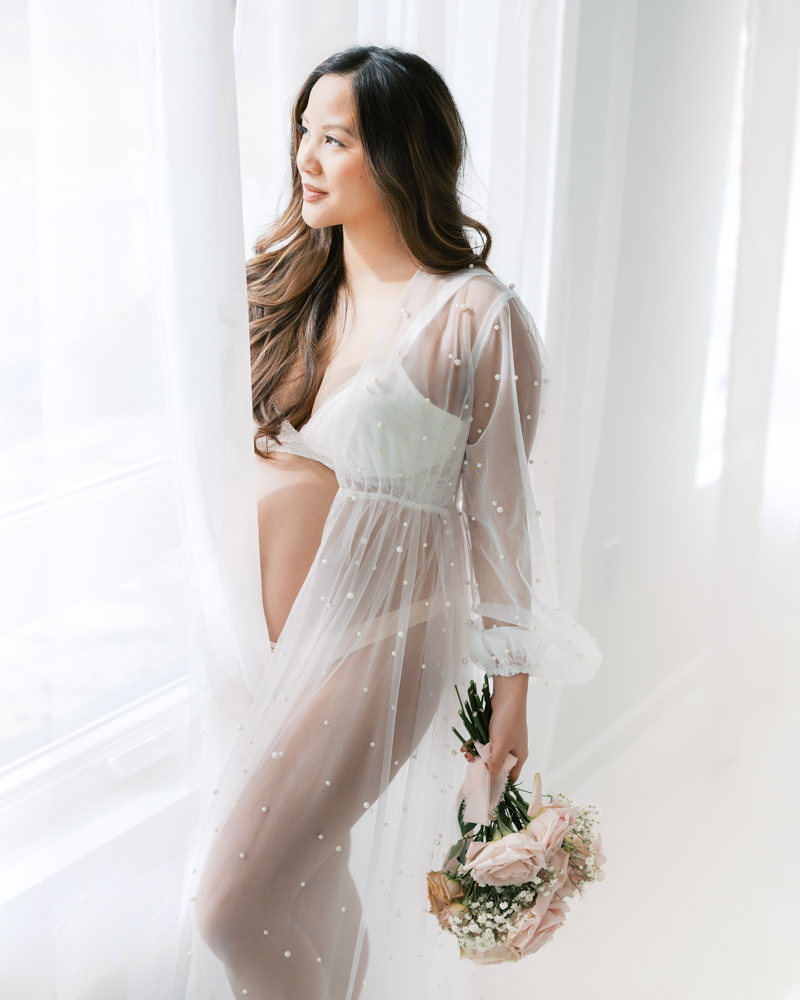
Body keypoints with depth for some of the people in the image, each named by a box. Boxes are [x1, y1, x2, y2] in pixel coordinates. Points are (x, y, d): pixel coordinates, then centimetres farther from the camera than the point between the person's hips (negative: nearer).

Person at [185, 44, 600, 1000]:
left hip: (381, 635, -6)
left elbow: (502, 515, -10)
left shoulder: (478, 320, -14)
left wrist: (512, 693, -6)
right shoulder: (286, 281, 4)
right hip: (270, 626, 6)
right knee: (312, 880, 19)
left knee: (237, 911, -6)